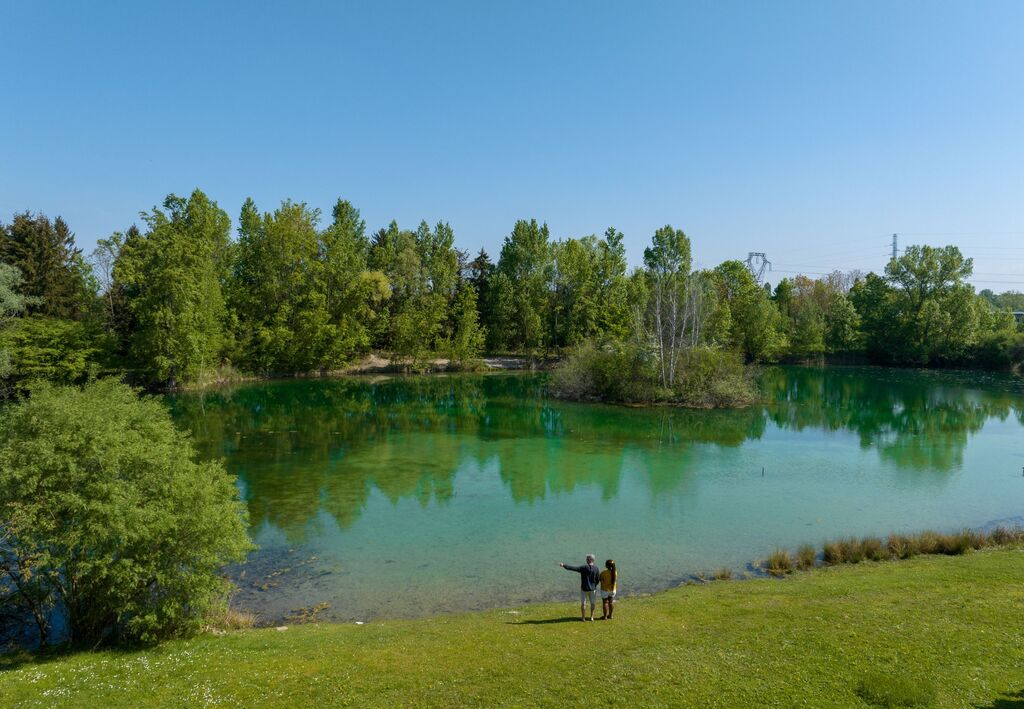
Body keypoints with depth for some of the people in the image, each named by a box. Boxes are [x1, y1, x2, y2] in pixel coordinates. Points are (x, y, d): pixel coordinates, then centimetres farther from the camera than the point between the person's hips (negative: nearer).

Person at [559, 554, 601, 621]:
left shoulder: (584, 568, -18)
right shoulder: (596, 569, -12)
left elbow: (573, 568, -23)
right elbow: (598, 579, -4)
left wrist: (564, 565, -18)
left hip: (584, 589, -2)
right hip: (592, 589, 2)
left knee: (583, 603, 10)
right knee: (592, 603, 18)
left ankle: (583, 618, 15)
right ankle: (591, 617, 22)